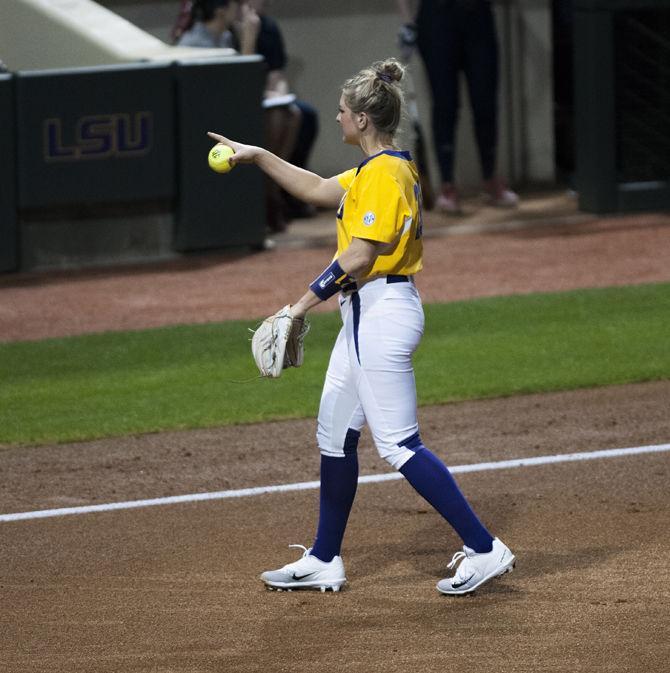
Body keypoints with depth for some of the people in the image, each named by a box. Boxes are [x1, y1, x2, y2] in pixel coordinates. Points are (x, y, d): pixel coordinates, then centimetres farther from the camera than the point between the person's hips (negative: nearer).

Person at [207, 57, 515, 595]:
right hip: (365, 314, 11)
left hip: (383, 313, -11)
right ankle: (324, 562, 23)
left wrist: (305, 304, -18)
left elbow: (359, 258, -23)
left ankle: (484, 550, -9)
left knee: (399, 444, -10)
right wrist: (257, 157, 23)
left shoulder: (382, 175, -18)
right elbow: (318, 190, 25)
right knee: (335, 434, 15)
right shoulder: (382, 170, 13)